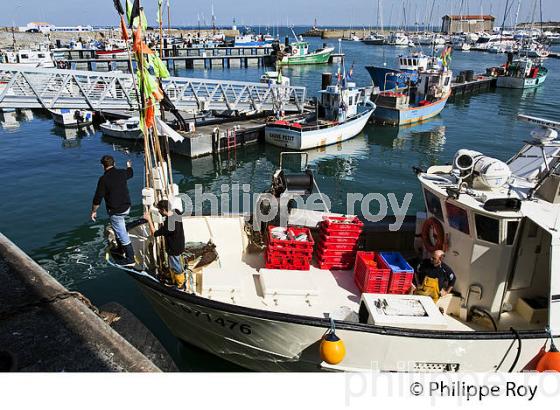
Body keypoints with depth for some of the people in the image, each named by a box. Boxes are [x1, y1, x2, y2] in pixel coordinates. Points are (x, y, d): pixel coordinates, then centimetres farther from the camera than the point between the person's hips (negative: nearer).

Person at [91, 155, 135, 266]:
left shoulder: (103, 179, -17)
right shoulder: (122, 173, -1)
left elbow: (98, 198, -14)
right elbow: (130, 173, 26)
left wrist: (94, 211, 1)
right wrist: (129, 166, 48)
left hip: (115, 211, -7)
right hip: (126, 207, 7)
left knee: (122, 235, 1)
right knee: (121, 230, 28)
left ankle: (130, 259, 7)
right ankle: (121, 248, 41)